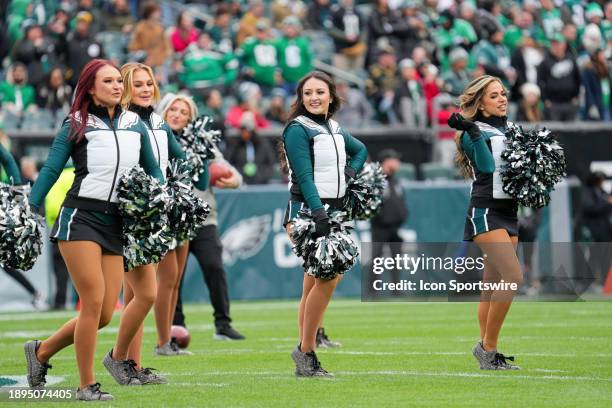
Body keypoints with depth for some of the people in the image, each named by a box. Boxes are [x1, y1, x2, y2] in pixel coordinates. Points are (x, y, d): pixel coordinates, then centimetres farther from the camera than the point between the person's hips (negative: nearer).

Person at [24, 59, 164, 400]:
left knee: (105, 314, -1)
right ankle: (87, 385, 0)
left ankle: (42, 351, 21)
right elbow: (50, 171, 1)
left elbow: (153, 171, 21)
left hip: (116, 224, 5)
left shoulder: (135, 125, 13)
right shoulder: (76, 126, 1)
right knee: (94, 303, -13)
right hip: (80, 217, -5)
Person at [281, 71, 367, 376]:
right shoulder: (298, 129, -7)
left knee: (315, 283, 5)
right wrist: (318, 213, -27)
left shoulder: (335, 130, 15)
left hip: (331, 211, 7)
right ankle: (305, 351, -11)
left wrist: (352, 170, 16)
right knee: (328, 276, -19)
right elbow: (304, 177, -17)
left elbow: (361, 150, 36)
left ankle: (306, 359, 6)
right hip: (305, 212, -7)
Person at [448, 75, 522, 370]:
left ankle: (488, 354, 7)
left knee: (492, 286, 6)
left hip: (509, 212, 7)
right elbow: (487, 166, -20)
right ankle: (487, 347, -11)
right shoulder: (474, 133, -5)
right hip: (486, 212, -7)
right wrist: (472, 132, -29)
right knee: (514, 277, -18)